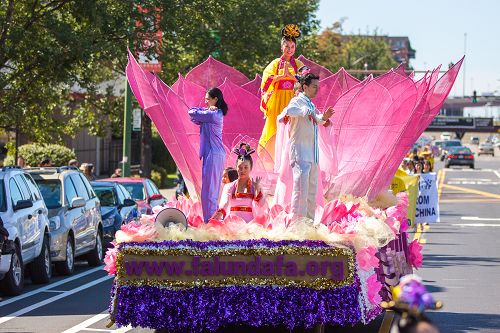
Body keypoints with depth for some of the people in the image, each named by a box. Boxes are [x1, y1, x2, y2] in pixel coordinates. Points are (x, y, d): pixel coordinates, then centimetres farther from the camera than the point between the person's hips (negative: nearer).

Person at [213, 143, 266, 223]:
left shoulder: (255, 187, 14)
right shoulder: (229, 187, 14)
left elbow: (259, 211, 1)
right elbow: (224, 203, -6)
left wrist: (257, 189, -4)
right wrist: (219, 212, -28)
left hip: (249, 225, -1)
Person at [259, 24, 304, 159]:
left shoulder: (298, 64, 10)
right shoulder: (275, 63, 7)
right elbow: (266, 80, -6)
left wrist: (290, 74, -13)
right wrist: (282, 75, -15)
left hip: (293, 101, 0)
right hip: (277, 101, 0)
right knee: (275, 131, -4)